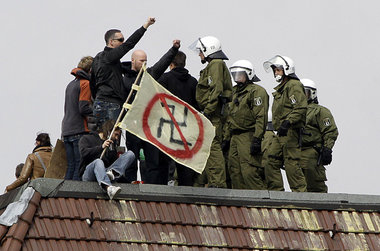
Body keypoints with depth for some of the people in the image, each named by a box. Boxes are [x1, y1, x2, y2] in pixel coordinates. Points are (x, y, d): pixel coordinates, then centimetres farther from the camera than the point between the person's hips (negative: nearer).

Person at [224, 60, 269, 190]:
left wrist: (257, 139, -22)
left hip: (248, 136, -9)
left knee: (249, 171, -16)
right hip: (235, 138, 9)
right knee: (235, 172, 7)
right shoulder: (235, 92, 22)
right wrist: (226, 138, 20)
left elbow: (261, 117, -15)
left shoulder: (257, 91, -6)